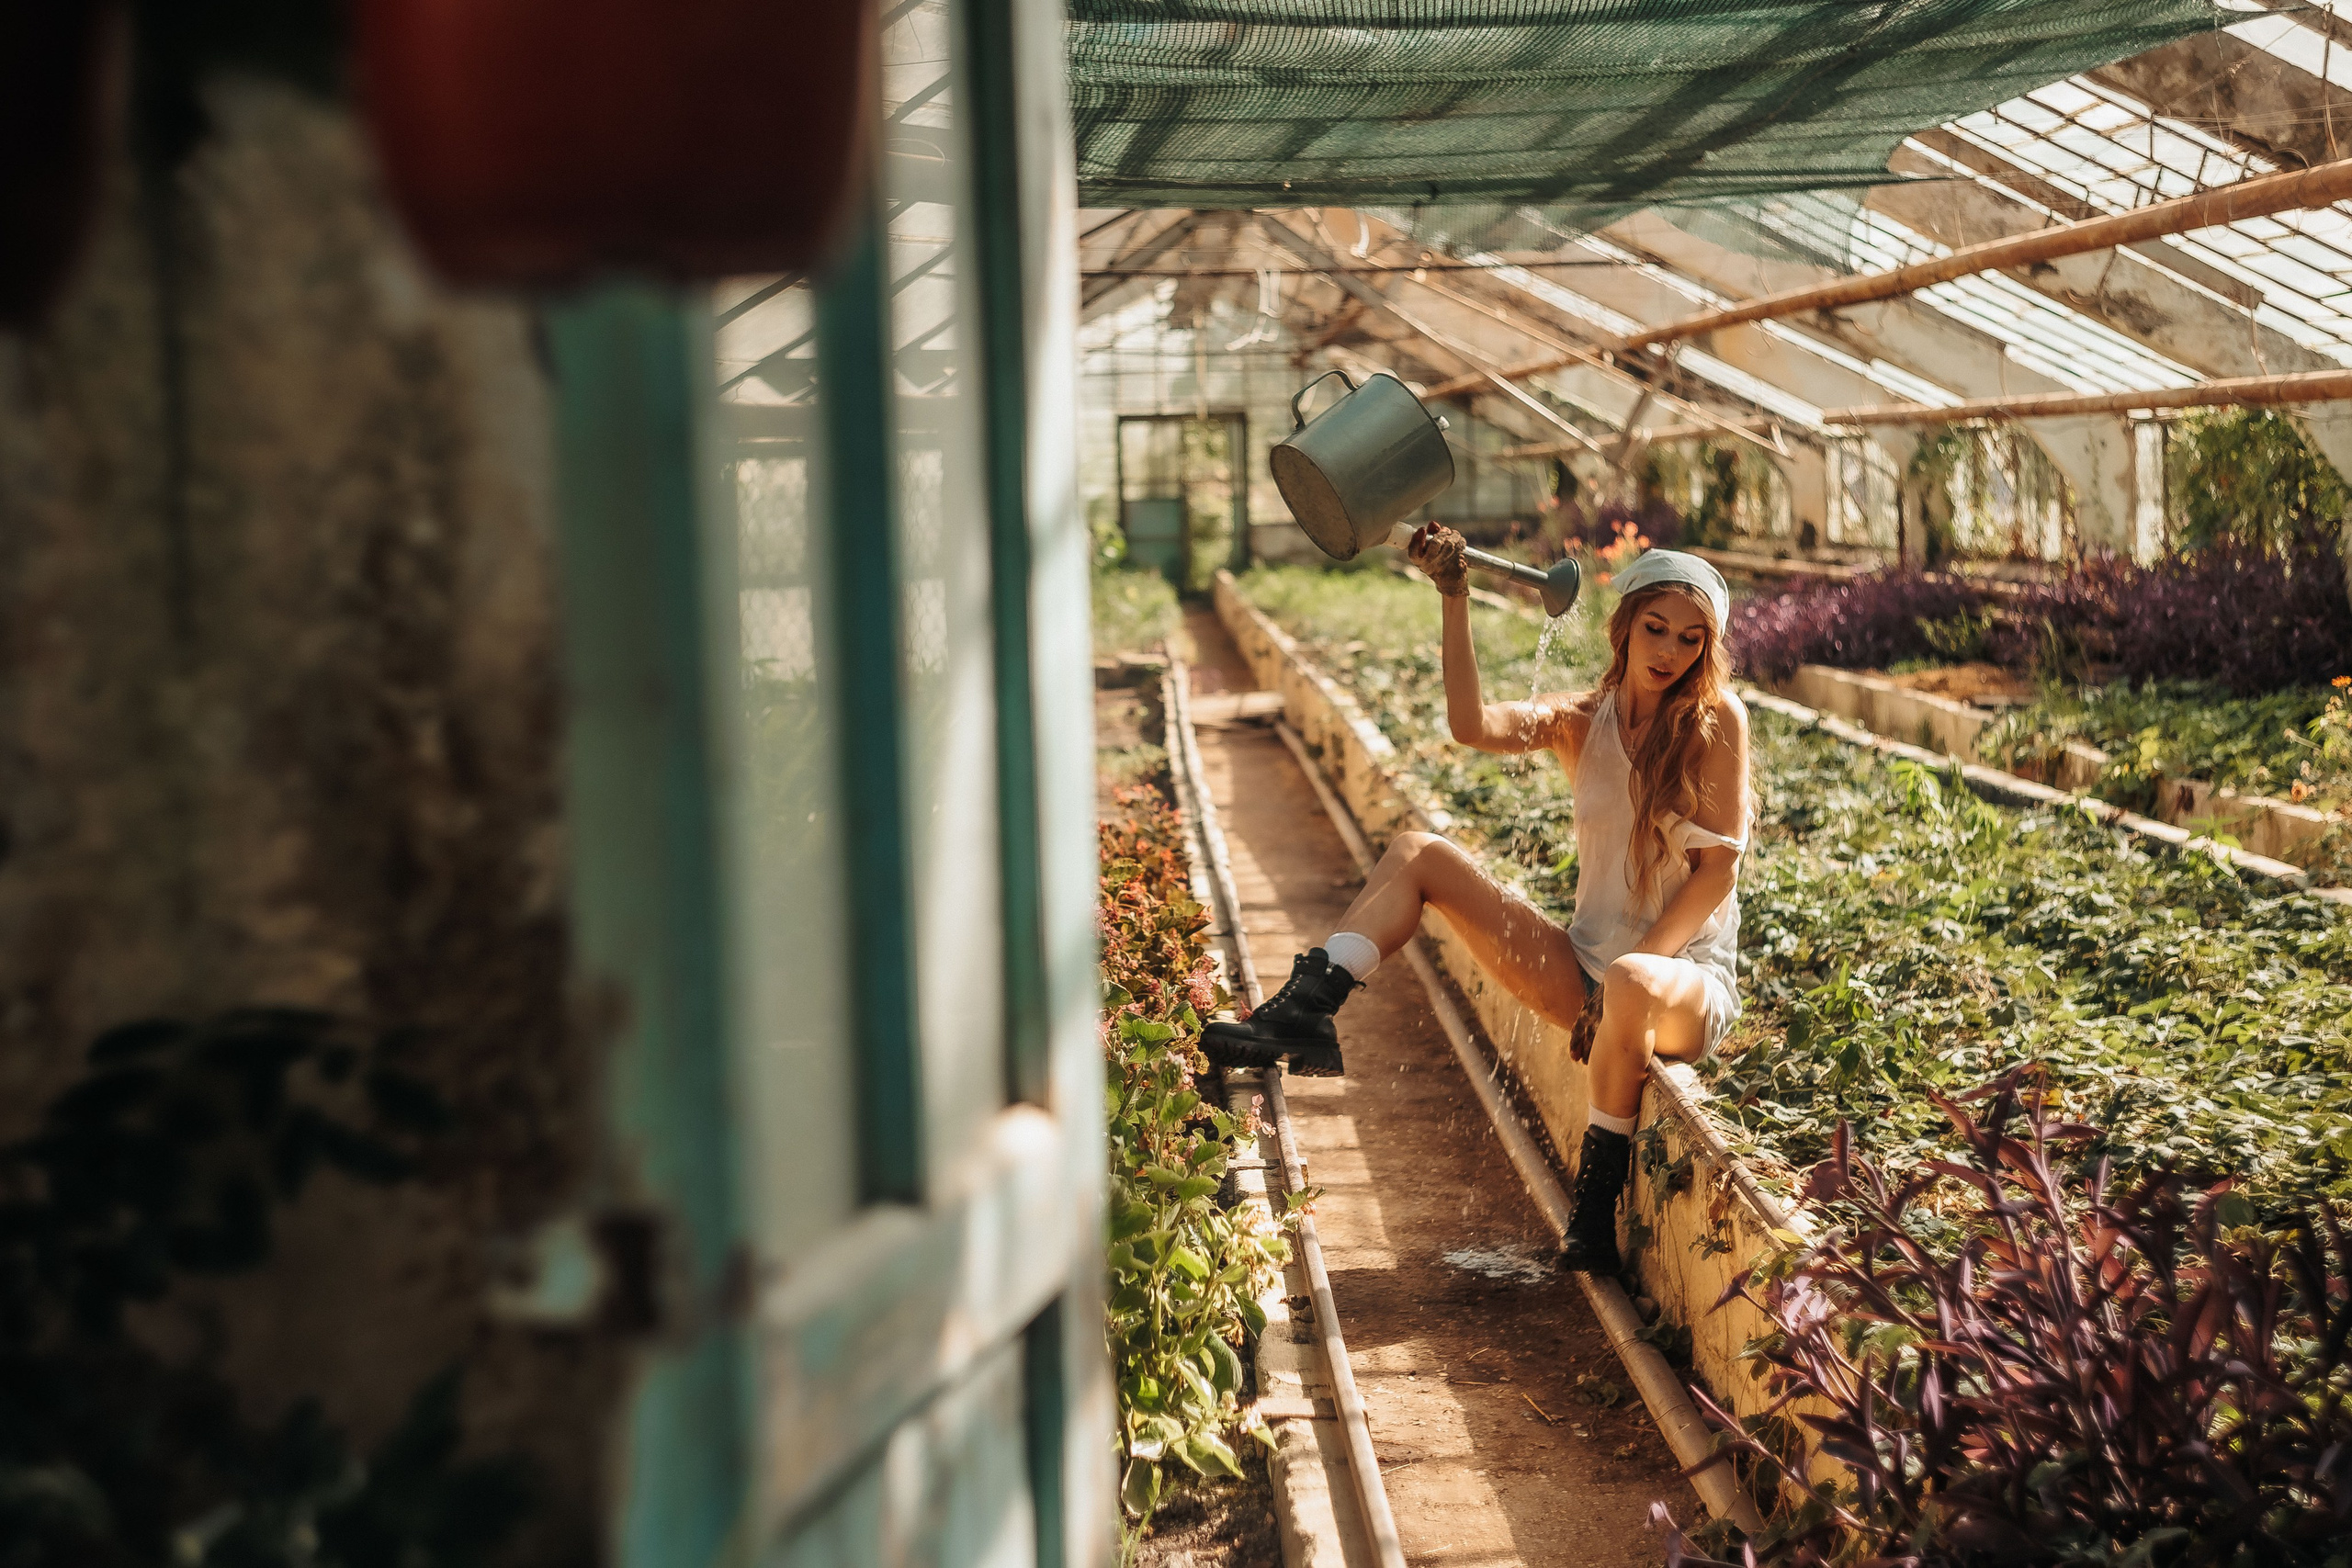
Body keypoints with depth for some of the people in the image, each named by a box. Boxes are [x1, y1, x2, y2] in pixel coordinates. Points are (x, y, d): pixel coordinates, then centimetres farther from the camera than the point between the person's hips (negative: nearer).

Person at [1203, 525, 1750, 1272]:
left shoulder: (1716, 718, -5)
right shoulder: (1580, 719, 5)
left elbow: (1719, 868, -9)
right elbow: (1475, 725, -15)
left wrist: (1629, 973, -18)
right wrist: (1455, 597, -21)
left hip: (1688, 979, -5)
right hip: (1588, 970, 5)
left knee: (1633, 987, -43)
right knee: (1418, 853, -5)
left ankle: (1597, 1199, -23)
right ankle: (1305, 1013, -17)